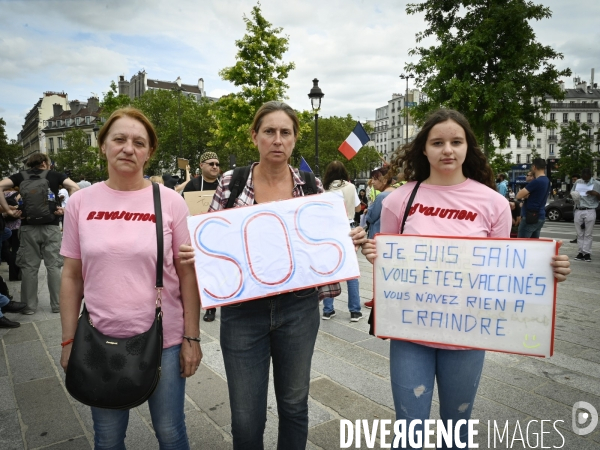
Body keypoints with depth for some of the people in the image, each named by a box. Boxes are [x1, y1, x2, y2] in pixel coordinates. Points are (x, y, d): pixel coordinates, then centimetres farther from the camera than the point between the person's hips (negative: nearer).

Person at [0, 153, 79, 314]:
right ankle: (57, 305, 9)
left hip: (28, 226, 1)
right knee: (53, 266, 4)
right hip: (51, 226, -1)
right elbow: (75, 187, -7)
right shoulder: (54, 175, 7)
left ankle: (29, 306, 14)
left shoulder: (21, 176, 10)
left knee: (29, 266, 8)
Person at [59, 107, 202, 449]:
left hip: (163, 339, -2)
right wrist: (69, 340, 5)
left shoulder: (170, 201, -7)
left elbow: (187, 273, -4)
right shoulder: (81, 202, -1)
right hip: (100, 341, 2)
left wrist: (191, 337, -5)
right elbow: (72, 276, 5)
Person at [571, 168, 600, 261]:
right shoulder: (577, 182, 11)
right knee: (580, 233, 5)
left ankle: (587, 253, 2)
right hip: (578, 211, 3)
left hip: (590, 211, -3)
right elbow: (571, 193, 21)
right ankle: (581, 252, 10)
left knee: (588, 234, -2)